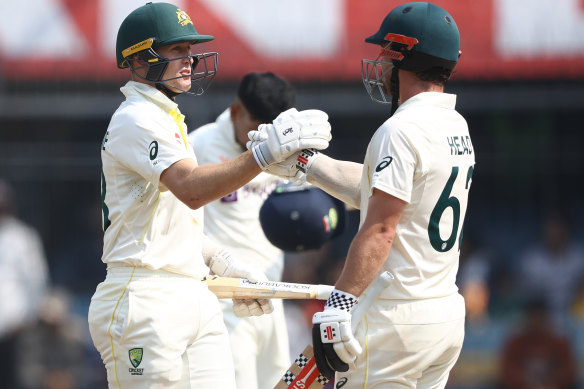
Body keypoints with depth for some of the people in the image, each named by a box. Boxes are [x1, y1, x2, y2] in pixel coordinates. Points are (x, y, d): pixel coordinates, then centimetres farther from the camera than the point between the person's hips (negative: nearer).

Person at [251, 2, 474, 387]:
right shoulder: (457, 128, 14)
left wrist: (339, 306, -23)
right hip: (448, 314, 9)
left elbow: (379, 231, -21)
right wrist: (300, 161, 25)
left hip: (399, 320, -9)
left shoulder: (401, 131, -15)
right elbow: (369, 189, 23)